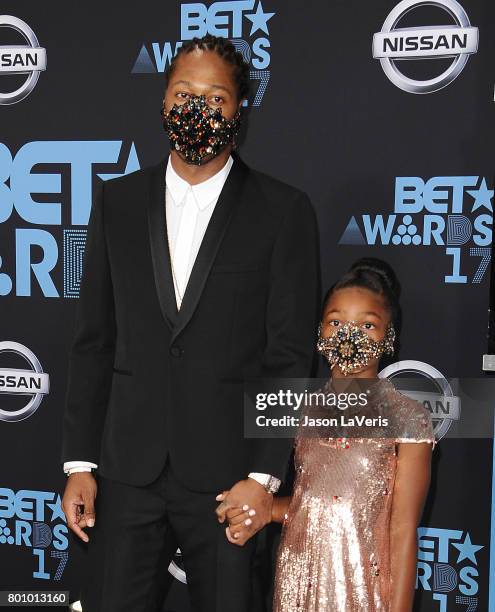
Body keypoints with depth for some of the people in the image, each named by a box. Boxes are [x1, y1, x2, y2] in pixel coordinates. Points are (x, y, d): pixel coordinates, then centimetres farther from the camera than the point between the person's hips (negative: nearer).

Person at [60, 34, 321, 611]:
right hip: (126, 470, 3)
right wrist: (80, 462, 3)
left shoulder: (284, 211, -2)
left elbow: (290, 357, -4)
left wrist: (265, 476, -9)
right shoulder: (117, 202, 7)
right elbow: (93, 342, 7)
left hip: (227, 474, -2)